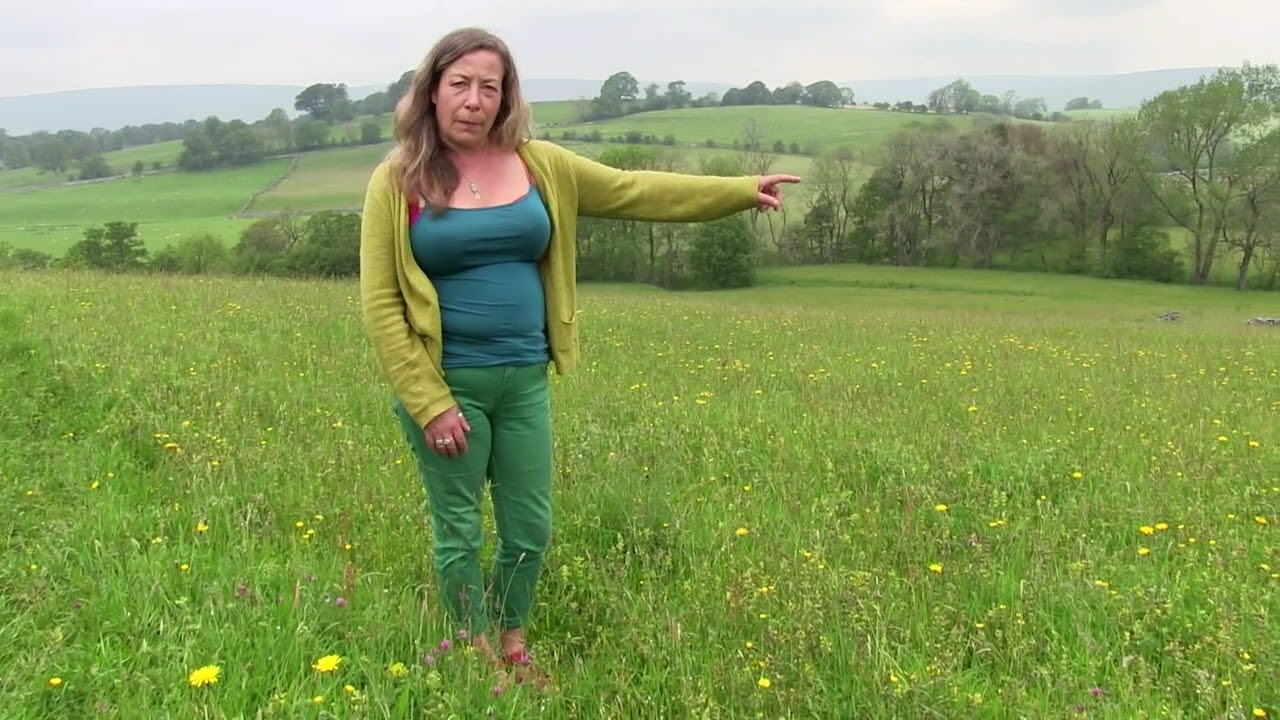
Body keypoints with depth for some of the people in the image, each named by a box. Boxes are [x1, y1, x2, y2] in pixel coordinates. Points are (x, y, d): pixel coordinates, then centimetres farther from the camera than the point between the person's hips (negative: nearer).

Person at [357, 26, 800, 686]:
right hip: (446, 382, -3)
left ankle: (514, 645, 36)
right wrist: (429, 403, -14)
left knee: (530, 529, 12)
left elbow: (633, 191, 9)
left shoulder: (538, 164, 3)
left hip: (523, 380, 4)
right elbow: (380, 304, -9)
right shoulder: (397, 181, -7)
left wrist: (740, 191, 8)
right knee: (458, 532, 9)